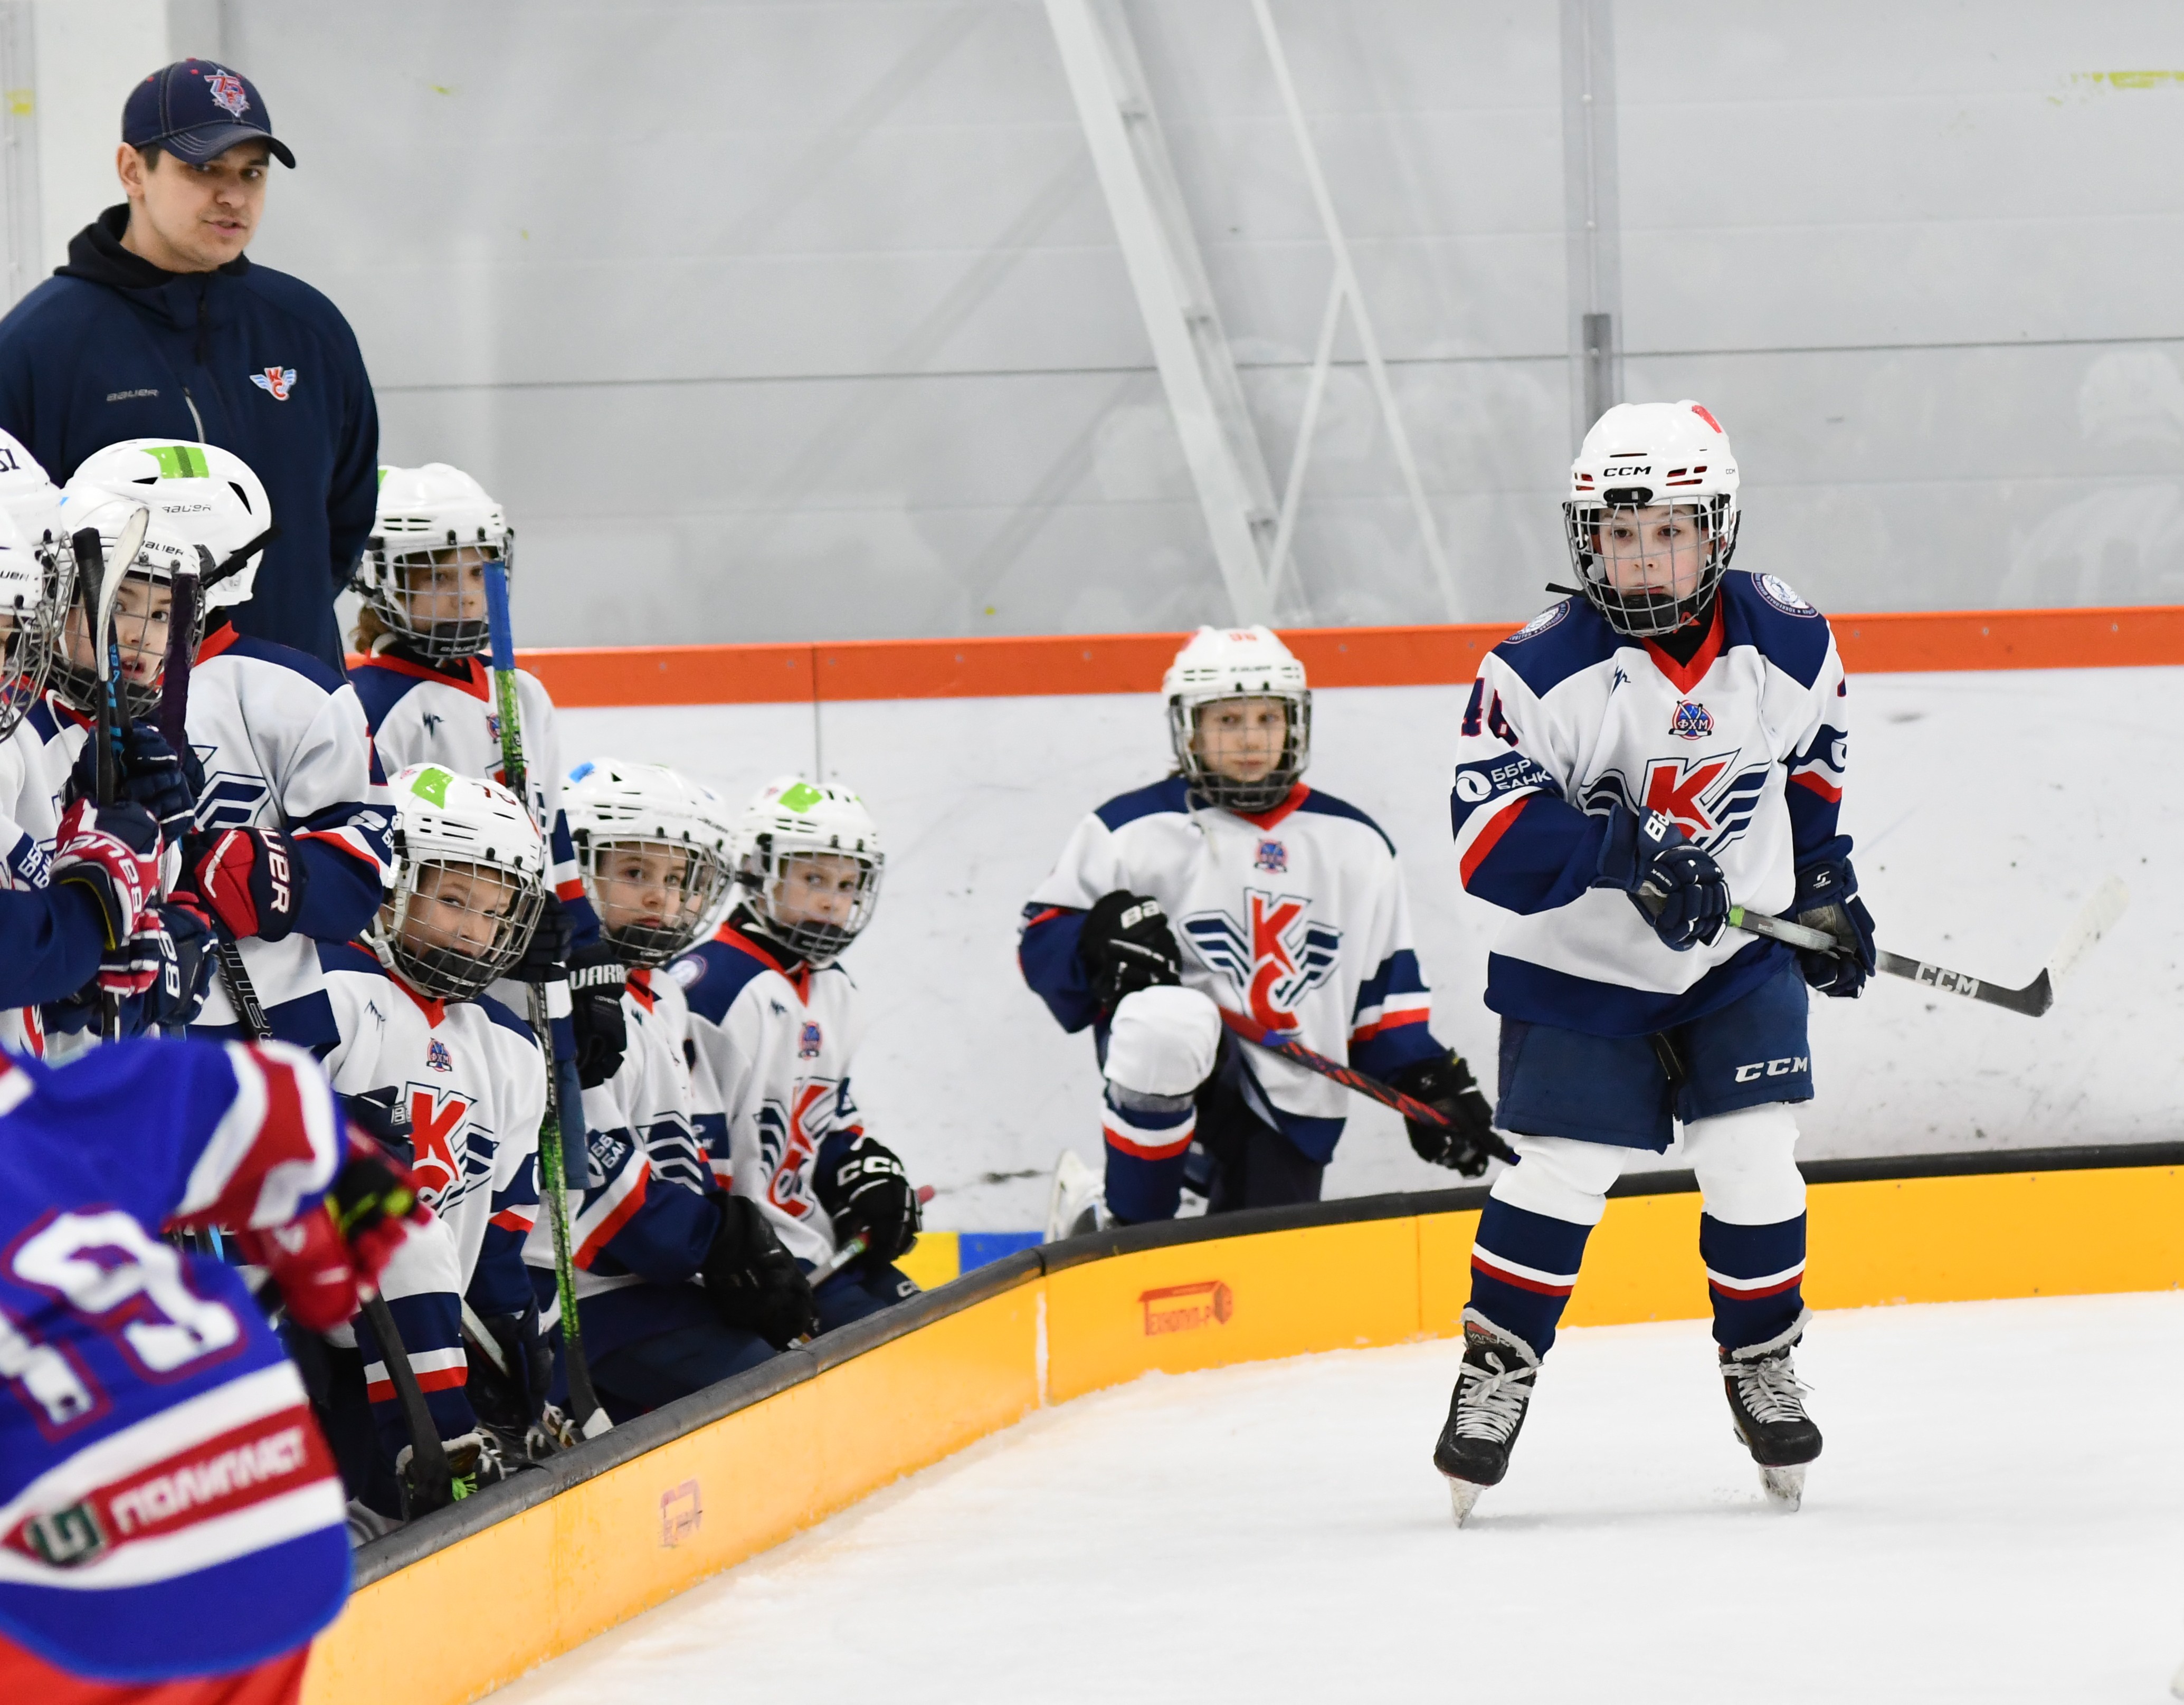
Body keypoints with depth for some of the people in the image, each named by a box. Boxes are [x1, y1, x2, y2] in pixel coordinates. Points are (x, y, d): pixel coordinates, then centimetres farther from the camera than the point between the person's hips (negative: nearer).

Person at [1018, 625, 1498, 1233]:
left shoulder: (1355, 845, 12)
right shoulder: (1134, 830, 0)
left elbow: (1386, 984, 16)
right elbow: (1043, 942, 0)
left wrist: (1433, 1087, 6)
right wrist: (1103, 939, -21)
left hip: (1290, 1109, 4)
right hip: (1184, 1069, -4)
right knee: (1167, 1020, -39)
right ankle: (1128, 1231, -18)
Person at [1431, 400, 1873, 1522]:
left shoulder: (1787, 644, -8)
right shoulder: (1541, 671, -21)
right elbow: (1490, 832, -27)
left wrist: (1824, 883, 15)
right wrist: (1628, 852, -37)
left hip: (1741, 961, 3)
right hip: (1580, 968, -3)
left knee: (1752, 1163, -4)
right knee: (1558, 1170, -7)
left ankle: (1763, 1367, 16)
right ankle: (1494, 1374, 8)